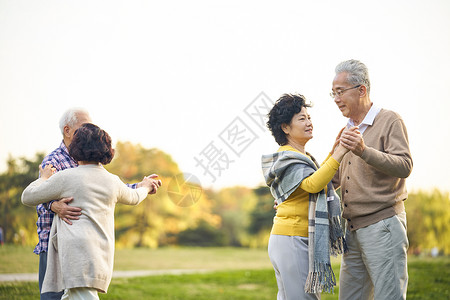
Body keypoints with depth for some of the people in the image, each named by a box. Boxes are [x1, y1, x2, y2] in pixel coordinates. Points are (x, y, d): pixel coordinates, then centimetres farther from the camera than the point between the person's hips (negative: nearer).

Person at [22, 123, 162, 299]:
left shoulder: (66, 177, -1)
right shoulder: (112, 182, 15)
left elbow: (27, 197, 8)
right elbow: (132, 198, 38)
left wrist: (44, 178, 28)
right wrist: (144, 188, 60)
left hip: (78, 252, -7)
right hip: (102, 257, 7)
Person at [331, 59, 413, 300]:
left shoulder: (390, 121, -4)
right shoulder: (349, 130, 18)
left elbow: (404, 166, -17)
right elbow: (335, 176, 27)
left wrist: (364, 151, -29)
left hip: (383, 225, -8)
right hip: (353, 230, 8)